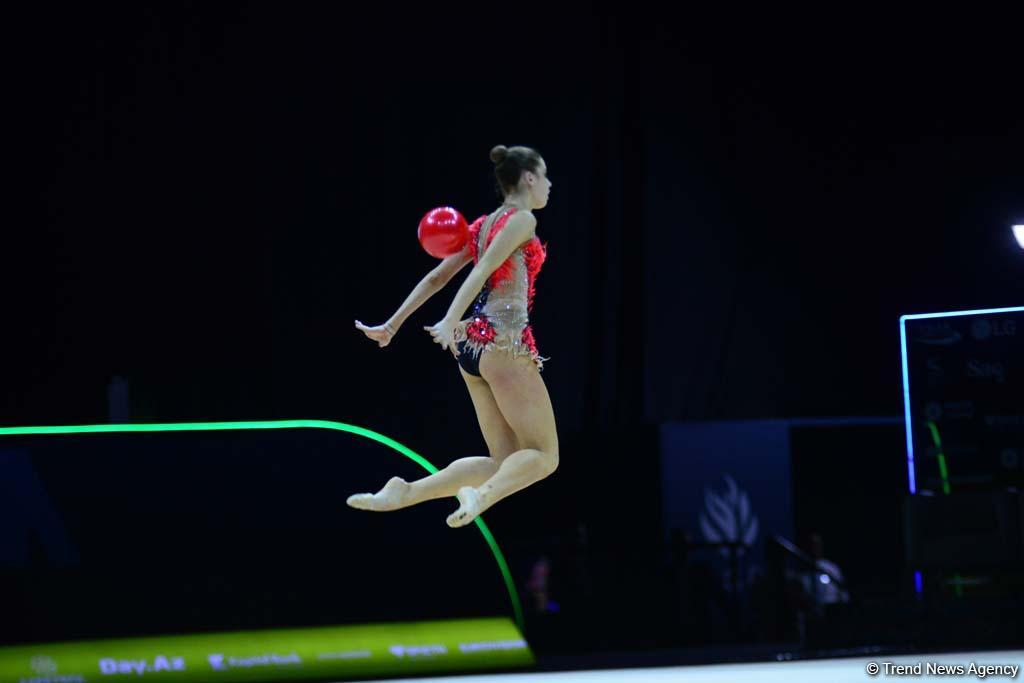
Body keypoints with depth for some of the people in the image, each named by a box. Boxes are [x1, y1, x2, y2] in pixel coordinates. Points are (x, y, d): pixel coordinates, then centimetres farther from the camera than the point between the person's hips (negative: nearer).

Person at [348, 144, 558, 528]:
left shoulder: (482, 226, 20)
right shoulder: (522, 220, -5)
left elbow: (435, 278, 21)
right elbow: (483, 270, -18)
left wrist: (393, 325, 23)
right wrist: (450, 321, -29)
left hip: (472, 343, 8)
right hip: (505, 342, -8)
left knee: (504, 462, 10)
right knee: (544, 455, -5)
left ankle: (405, 493, -3)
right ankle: (481, 494, -34)